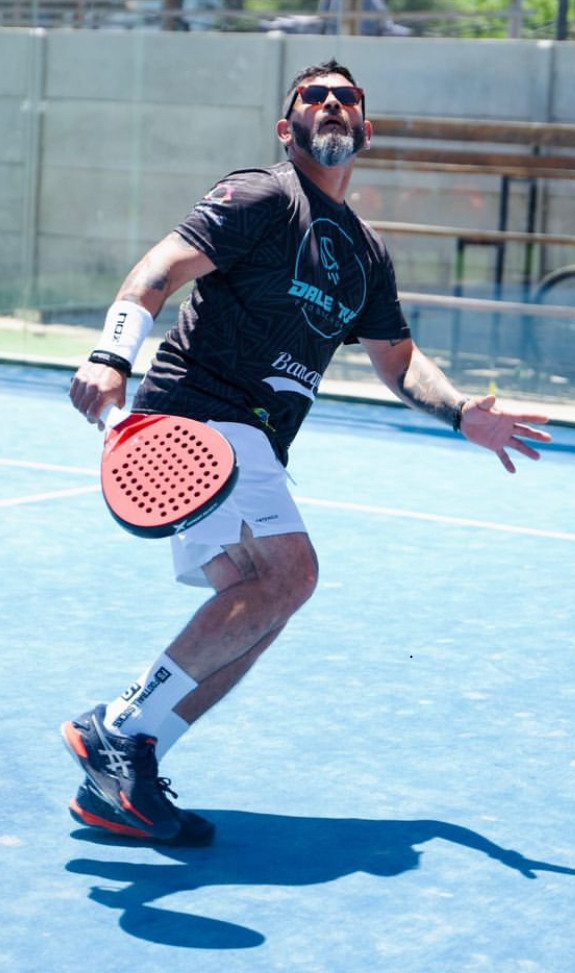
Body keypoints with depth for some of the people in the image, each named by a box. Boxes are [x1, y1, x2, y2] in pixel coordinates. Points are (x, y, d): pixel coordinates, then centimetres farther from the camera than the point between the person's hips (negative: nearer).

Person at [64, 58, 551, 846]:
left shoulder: (367, 253, 21)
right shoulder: (263, 197, -4)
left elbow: (399, 360, 29)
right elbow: (164, 267, -15)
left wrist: (464, 413, 11)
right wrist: (112, 355, -31)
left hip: (252, 443, 9)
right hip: (197, 416, -9)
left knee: (253, 613, 0)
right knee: (287, 572, -23)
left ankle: (116, 785, 3)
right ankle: (118, 726, -18)